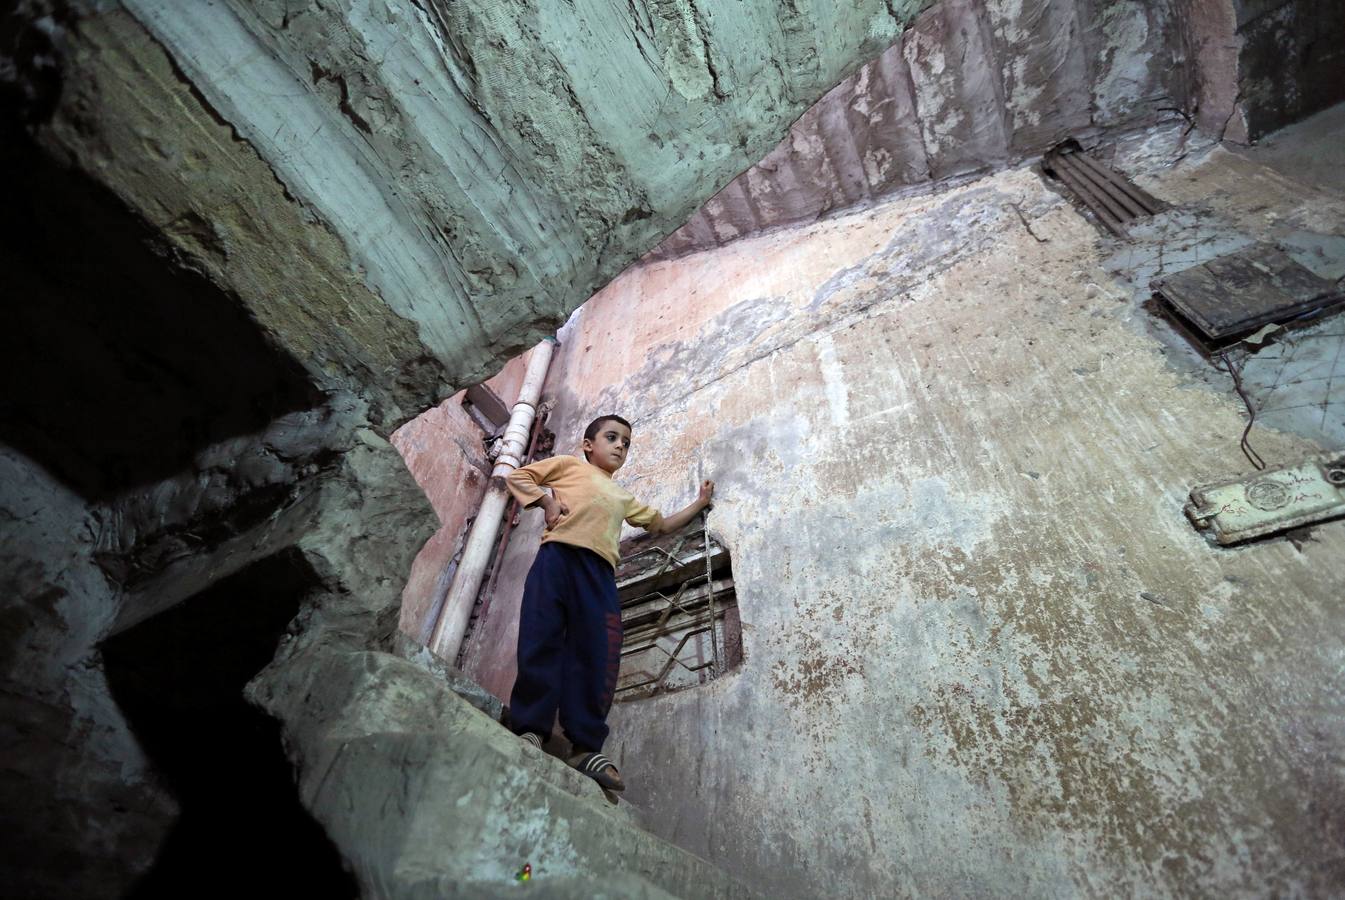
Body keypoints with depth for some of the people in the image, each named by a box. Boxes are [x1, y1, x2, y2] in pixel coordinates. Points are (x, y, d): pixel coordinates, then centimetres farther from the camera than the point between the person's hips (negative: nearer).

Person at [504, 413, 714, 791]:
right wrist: (546, 500, 2)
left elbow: (661, 524, 43)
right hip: (558, 555, -3)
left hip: (599, 572, 4)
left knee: (597, 658, -8)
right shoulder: (569, 464, 24)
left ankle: (586, 747, -7)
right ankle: (530, 729, -7)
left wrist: (699, 503, 42)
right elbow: (517, 477, 19)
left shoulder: (623, 497, 37)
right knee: (542, 641, -12)